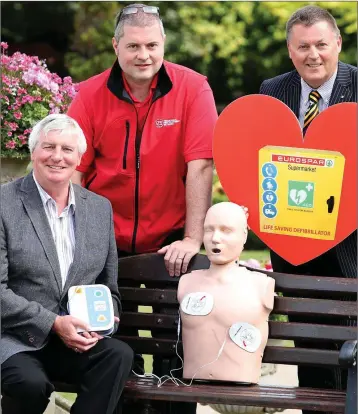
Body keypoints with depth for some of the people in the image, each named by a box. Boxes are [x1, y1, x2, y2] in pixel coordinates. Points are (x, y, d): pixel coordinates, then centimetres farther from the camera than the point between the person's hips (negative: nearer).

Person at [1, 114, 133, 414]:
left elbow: (108, 288, 17)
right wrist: (53, 324, -17)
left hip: (78, 339, 4)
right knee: (31, 382, -34)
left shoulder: (100, 208, 12)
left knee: (119, 355, -27)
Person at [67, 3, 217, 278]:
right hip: (103, 239, 1)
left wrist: (193, 239, -20)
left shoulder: (193, 88, -10)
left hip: (170, 241, -1)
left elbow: (200, 165, -15)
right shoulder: (90, 95, -5)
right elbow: (73, 170, -5)